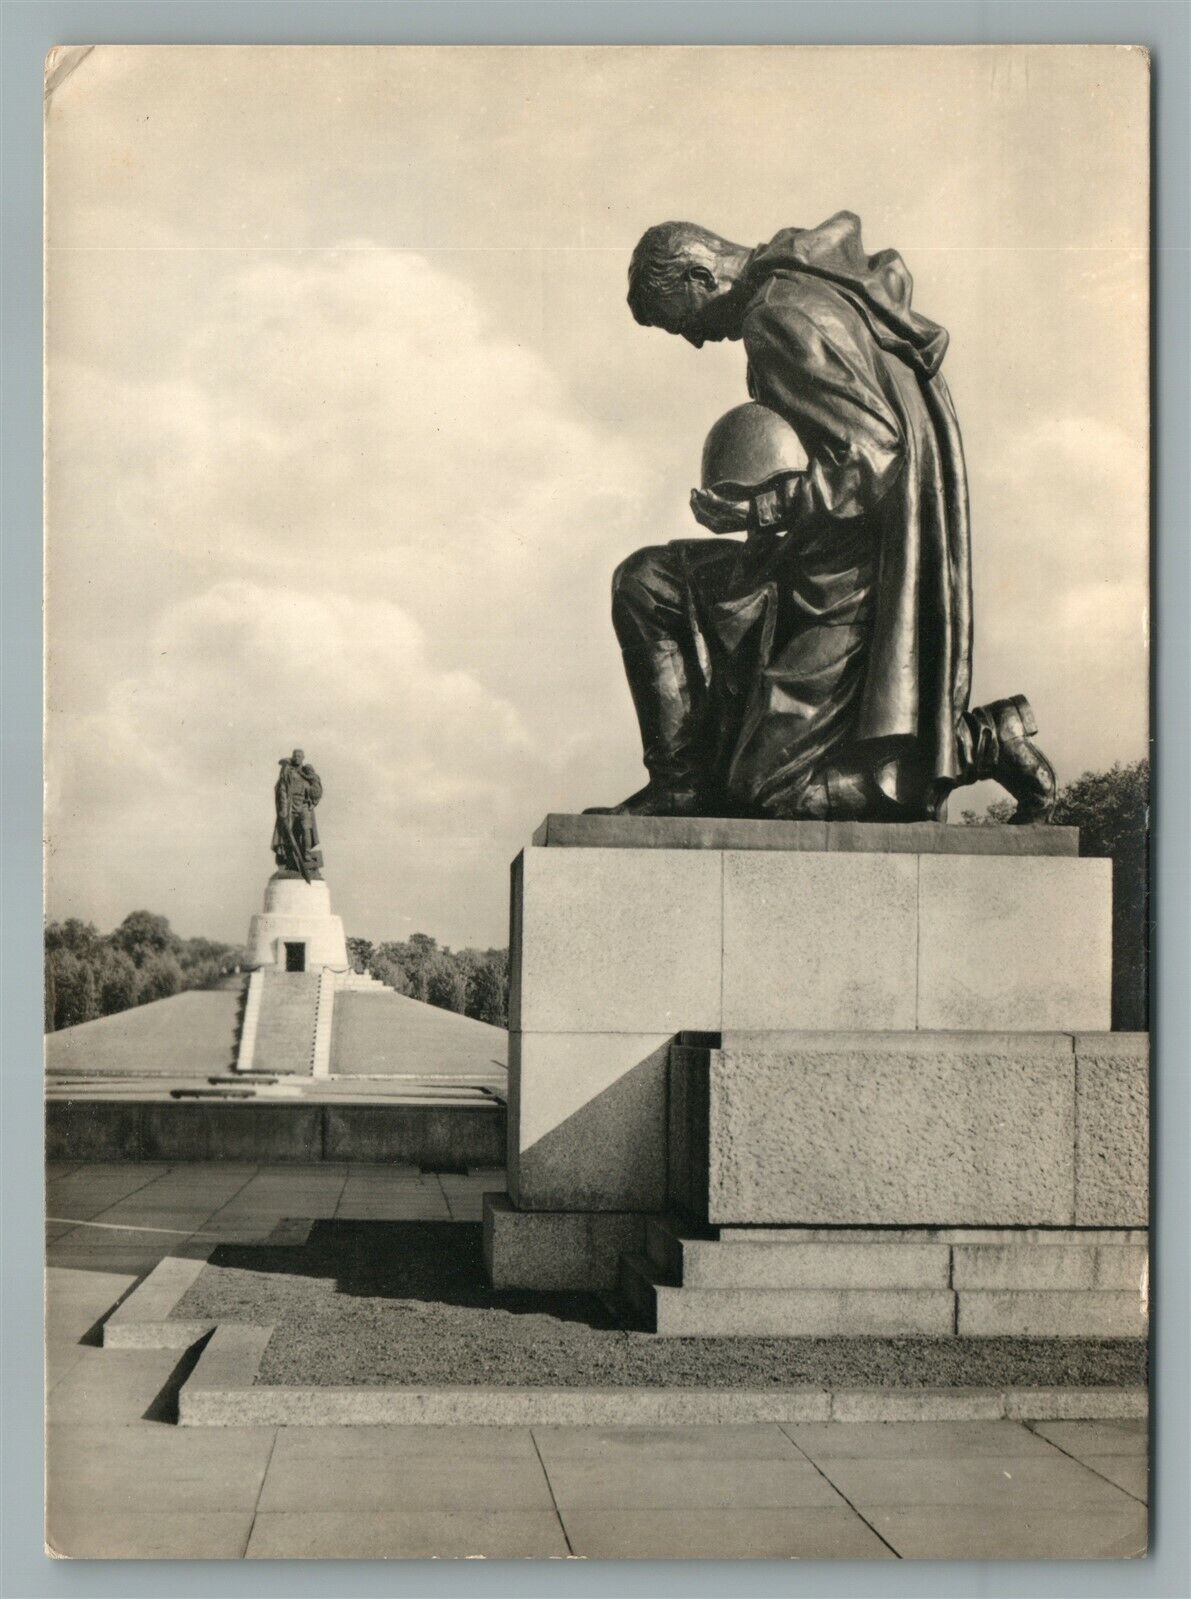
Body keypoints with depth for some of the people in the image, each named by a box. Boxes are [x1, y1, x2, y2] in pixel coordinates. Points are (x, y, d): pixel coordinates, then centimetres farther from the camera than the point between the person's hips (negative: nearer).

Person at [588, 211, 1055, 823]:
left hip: (845, 573, -10)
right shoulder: (813, 277, 12)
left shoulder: (780, 320, -17)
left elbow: (875, 454, -26)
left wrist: (760, 509, -23)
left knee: (771, 788, -6)